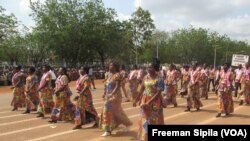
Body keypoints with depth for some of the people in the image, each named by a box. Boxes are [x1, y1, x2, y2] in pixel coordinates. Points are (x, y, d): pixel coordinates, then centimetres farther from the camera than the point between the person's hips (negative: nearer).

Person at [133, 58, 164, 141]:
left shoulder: (159, 79, -15)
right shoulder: (146, 77, 2)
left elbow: (158, 93, -20)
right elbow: (142, 89, 7)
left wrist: (149, 102, -25)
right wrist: (137, 100, 7)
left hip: (155, 102, -5)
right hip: (145, 101, 6)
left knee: (155, 120, 6)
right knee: (145, 120, 13)